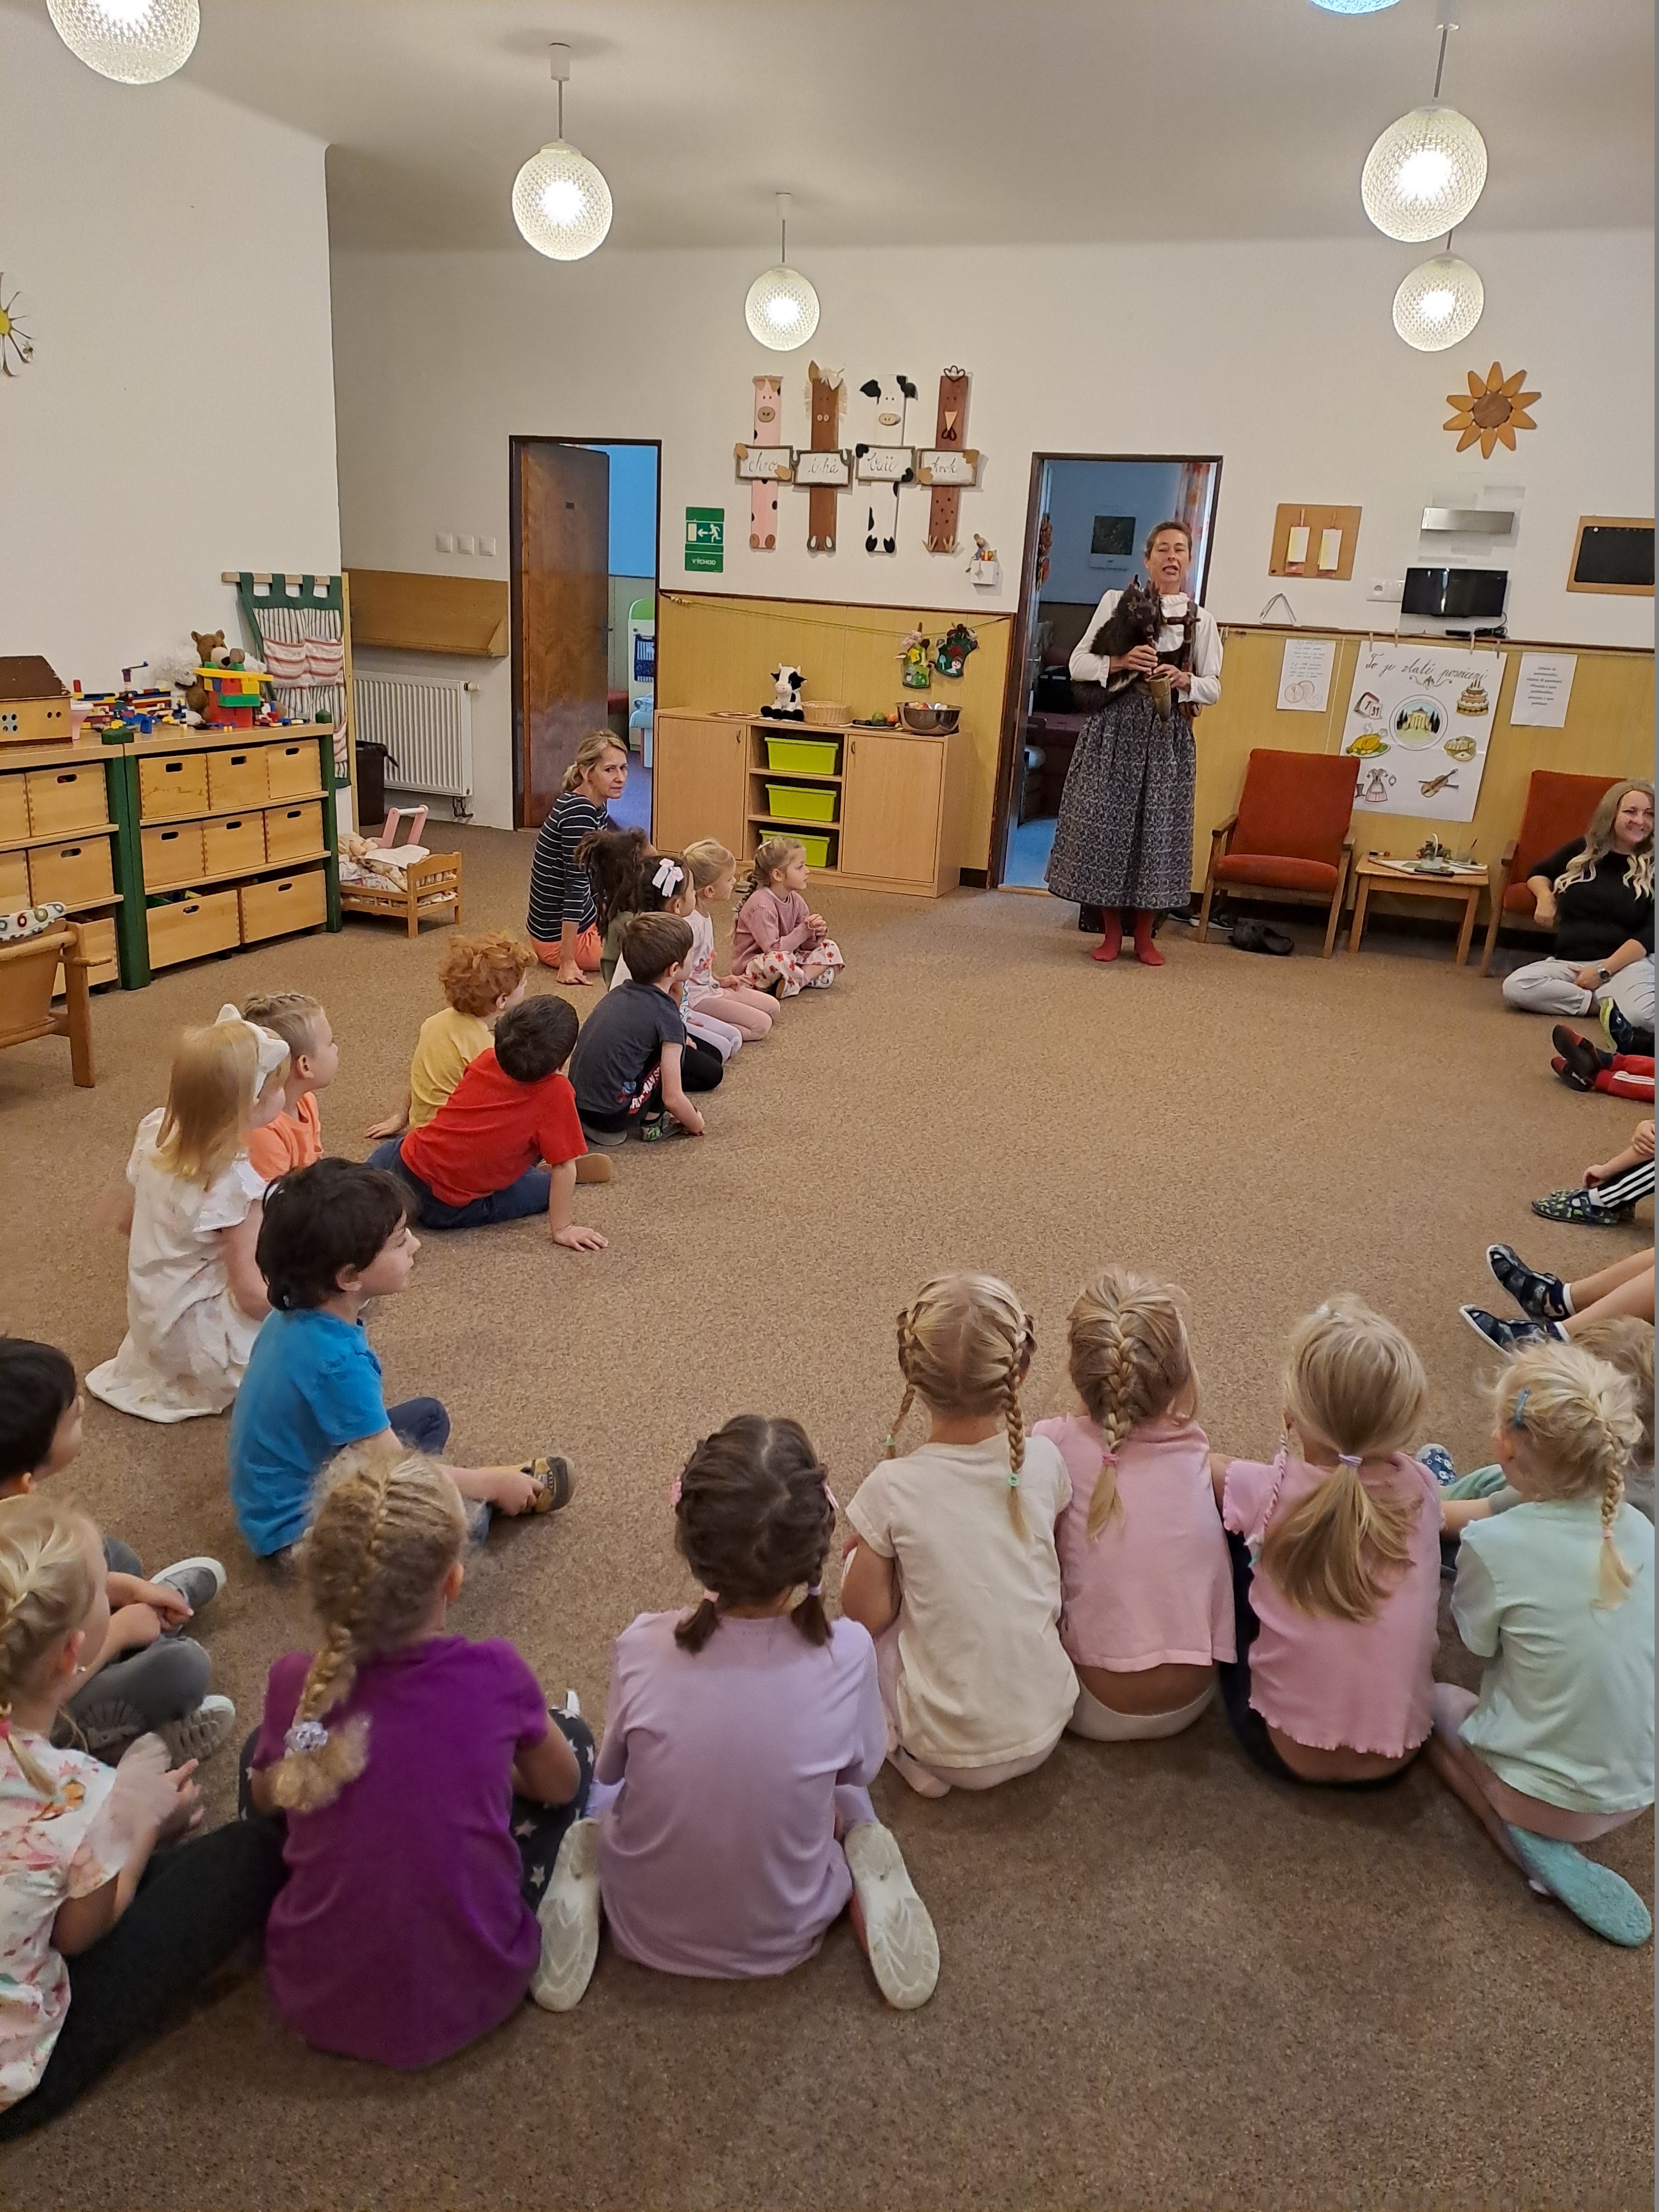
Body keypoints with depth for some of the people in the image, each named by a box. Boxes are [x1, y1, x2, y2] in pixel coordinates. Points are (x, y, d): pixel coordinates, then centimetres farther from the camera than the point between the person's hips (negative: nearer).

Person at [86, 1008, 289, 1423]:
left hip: (151, 1320, 8)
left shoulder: (155, 1132, -10)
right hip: (199, 1339, -8)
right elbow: (252, 1295, -26)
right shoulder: (237, 1183, -31)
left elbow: (127, 1219, 7)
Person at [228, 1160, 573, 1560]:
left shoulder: (300, 1312, -7)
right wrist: (492, 1484, -12)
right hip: (294, 1528, -10)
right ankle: (485, 1489, 6)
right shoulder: (336, 1361, -33)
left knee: (428, 1416, 18)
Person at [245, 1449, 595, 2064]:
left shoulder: (295, 1686, -17)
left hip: (316, 2004, 1)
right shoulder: (497, 1676, -20)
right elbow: (561, 1785, 1)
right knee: (570, 1734, 15)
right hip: (471, 2000, -1)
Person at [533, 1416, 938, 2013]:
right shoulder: (846, 1654, -27)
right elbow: (860, 1768, -6)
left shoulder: (641, 1650, -26)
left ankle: (585, 1885, 4)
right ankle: (867, 1883, 3)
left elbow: (608, 1771, -6)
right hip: (785, 1939, 0)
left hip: (649, 1933, 0)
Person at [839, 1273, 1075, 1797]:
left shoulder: (892, 1489, -21)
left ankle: (901, 1740, 8)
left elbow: (865, 1616, -10)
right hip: (1046, 1731, 3)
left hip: (950, 1750, -3)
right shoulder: (1044, 1459, -12)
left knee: (864, 1565, 14)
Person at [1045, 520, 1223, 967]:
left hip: (1168, 734, 1)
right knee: (1107, 823, -1)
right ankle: (1111, 932, 12)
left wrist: (1184, 680, -14)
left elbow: (1213, 688, 7)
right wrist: (1120, 662, -17)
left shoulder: (1202, 620, 7)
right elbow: (1078, 664, 0)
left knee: (1158, 828, 2)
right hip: (1116, 728, -1)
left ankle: (1144, 934, 14)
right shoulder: (1117, 602, 3)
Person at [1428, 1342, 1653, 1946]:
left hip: (1545, 1796, -6)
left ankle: (1526, 1840, 0)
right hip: (1638, 1793, 6)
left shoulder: (1494, 1544, -24)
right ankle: (1540, 1836, 7)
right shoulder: (1637, 1529, -8)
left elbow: (1474, 1639, -5)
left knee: (1434, 1698, 22)